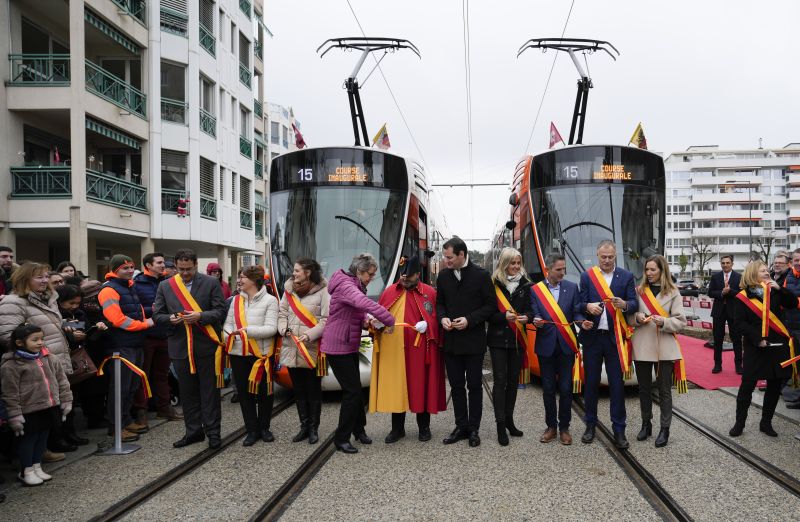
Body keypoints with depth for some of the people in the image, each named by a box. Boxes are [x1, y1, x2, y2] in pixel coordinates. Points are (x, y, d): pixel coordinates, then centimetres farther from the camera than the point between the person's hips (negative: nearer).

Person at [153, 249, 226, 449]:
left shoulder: (211, 283, -1)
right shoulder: (165, 286, 7)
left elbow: (220, 311, -4)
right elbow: (157, 314, 8)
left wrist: (200, 316, -19)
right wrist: (170, 319, -13)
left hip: (206, 345, -3)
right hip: (180, 347, 3)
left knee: (209, 391, 3)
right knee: (187, 392, 11)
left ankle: (213, 432, 12)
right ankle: (194, 431, 23)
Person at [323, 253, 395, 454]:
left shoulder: (354, 286, 12)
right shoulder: (345, 286, -21)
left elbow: (359, 313, 18)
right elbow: (366, 304, -38)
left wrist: (368, 321, -4)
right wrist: (390, 321, -32)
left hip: (350, 347, 10)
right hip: (338, 348, -10)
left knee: (354, 389, 17)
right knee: (352, 391, -8)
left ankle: (358, 429, 31)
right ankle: (341, 439, 3)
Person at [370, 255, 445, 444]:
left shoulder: (429, 292, 1)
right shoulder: (389, 292, 9)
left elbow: (437, 318, 0)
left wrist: (427, 325, -19)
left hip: (419, 349, -2)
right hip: (393, 349, 2)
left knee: (421, 387, 6)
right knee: (395, 388, 7)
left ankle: (424, 427, 22)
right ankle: (397, 428, 20)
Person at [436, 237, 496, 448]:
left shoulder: (481, 275, -8)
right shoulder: (443, 276, 5)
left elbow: (491, 305, -6)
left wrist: (469, 320, -17)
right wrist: (442, 318, -7)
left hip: (473, 341, -4)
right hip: (451, 341, 4)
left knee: (474, 386, 6)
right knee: (456, 386, 11)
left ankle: (473, 429, 16)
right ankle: (461, 427, 22)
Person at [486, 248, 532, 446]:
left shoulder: (525, 285, 5)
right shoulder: (494, 284, -4)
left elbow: (530, 309, 8)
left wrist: (527, 317, -14)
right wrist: (504, 316, -20)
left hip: (517, 339, 3)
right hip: (498, 339, -3)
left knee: (513, 381, 10)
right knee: (500, 381, -4)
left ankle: (509, 420, 21)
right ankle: (500, 425, -2)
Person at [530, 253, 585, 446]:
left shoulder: (572, 288, 5)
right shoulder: (535, 290, 1)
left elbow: (577, 312, 2)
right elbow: (534, 315, -1)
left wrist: (582, 321, -18)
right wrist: (536, 321, -23)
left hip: (566, 346, 0)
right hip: (546, 346, 0)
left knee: (566, 388, 3)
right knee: (548, 388, 8)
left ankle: (564, 428, 16)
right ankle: (551, 426, 21)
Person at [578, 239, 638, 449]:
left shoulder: (626, 277, 4)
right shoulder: (587, 276, 4)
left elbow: (635, 304, -1)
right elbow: (580, 304, 2)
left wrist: (624, 304, -23)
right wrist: (588, 307, -21)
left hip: (615, 338, 0)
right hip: (592, 337, 0)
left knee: (617, 383, 1)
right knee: (591, 382, 8)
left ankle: (619, 430, 10)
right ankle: (590, 425, 21)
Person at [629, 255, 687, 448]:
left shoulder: (673, 292, -1)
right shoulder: (639, 290, 5)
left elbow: (681, 322, -3)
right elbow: (629, 317, 9)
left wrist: (664, 322, -20)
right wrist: (637, 317, -12)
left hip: (664, 347, -2)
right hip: (642, 346, 2)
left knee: (664, 390, 3)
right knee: (644, 388, 12)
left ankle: (664, 429, 13)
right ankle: (646, 424, 26)